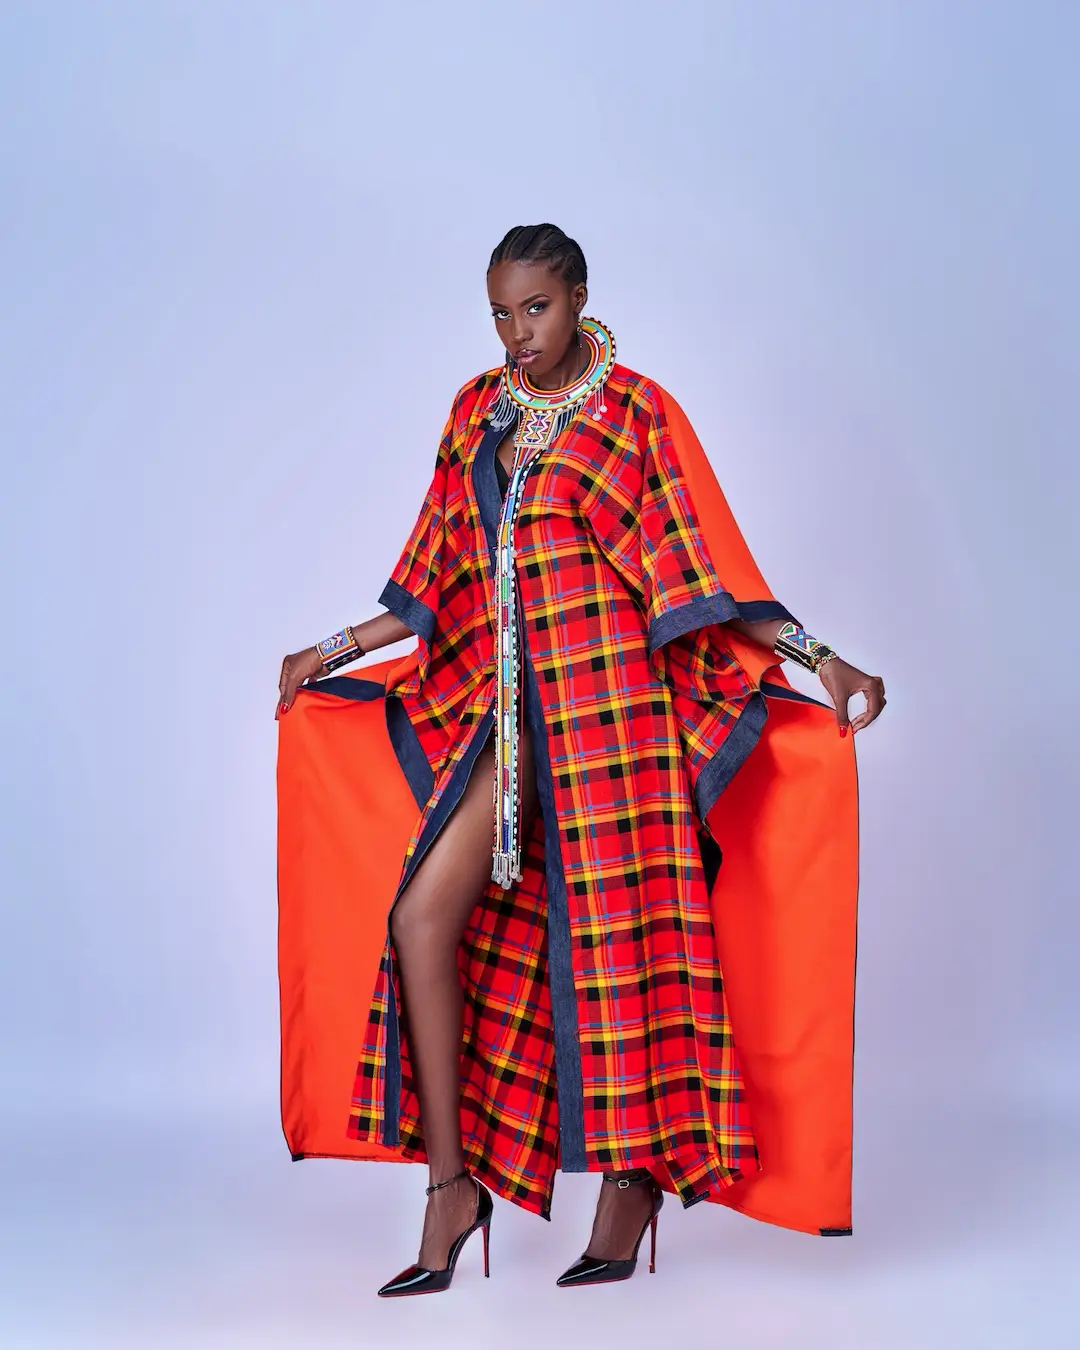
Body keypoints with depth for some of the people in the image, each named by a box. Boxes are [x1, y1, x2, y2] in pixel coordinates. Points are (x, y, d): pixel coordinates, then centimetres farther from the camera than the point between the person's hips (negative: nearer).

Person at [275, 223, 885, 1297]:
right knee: (423, 918, -7)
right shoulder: (477, 412, 15)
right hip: (503, 706, 5)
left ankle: (637, 1175, 13)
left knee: (613, 927, -3)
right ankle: (451, 1182, 1)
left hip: (606, 698, -5)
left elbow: (703, 568, -3)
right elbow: (438, 582, 19)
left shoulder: (636, 415, 1)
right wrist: (339, 648, 20)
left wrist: (821, 662, -11)